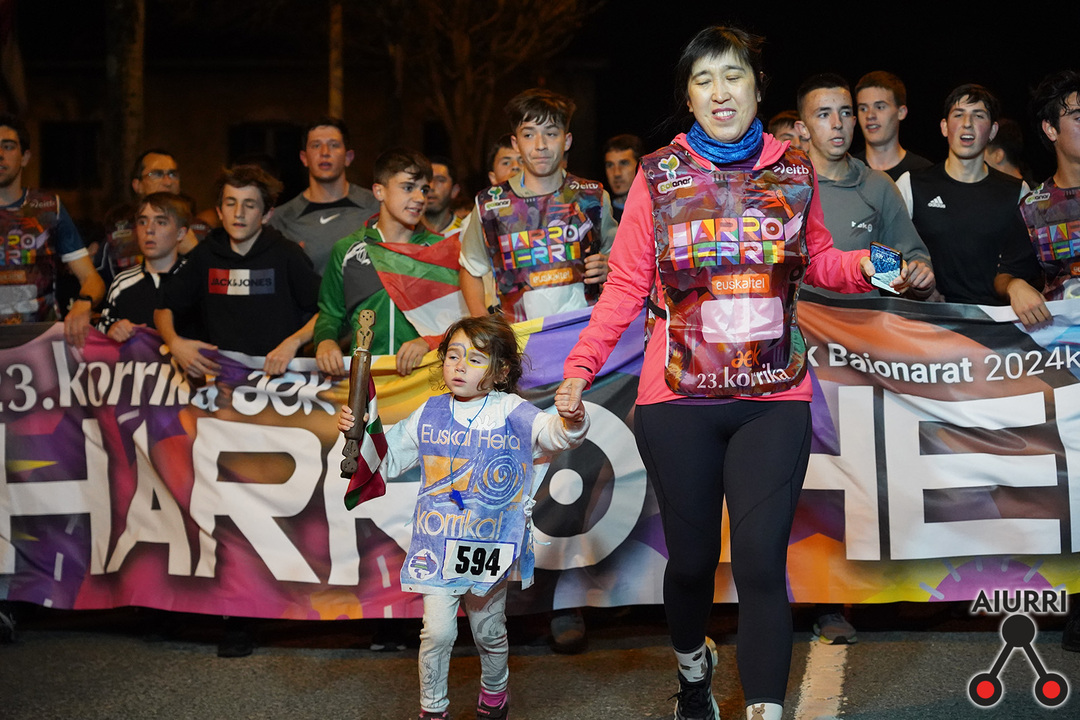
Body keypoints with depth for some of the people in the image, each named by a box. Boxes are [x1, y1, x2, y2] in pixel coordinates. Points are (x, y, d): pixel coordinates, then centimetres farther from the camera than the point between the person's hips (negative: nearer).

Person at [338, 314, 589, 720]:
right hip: (437, 545, 1)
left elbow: (555, 434, -24)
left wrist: (571, 421, -46)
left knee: (489, 630, 16)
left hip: (489, 547, -1)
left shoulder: (510, 412, -8)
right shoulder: (431, 414, 2)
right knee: (438, 631, -8)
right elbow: (387, 461, 12)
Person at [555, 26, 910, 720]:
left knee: (760, 563, -9)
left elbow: (818, 259, 18)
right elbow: (626, 286, 4)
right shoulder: (658, 176, 2)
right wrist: (580, 368, -5)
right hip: (678, 402, 0)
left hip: (774, 401, 0)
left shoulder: (794, 169, 6)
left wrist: (865, 265, -3)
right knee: (692, 560, 10)